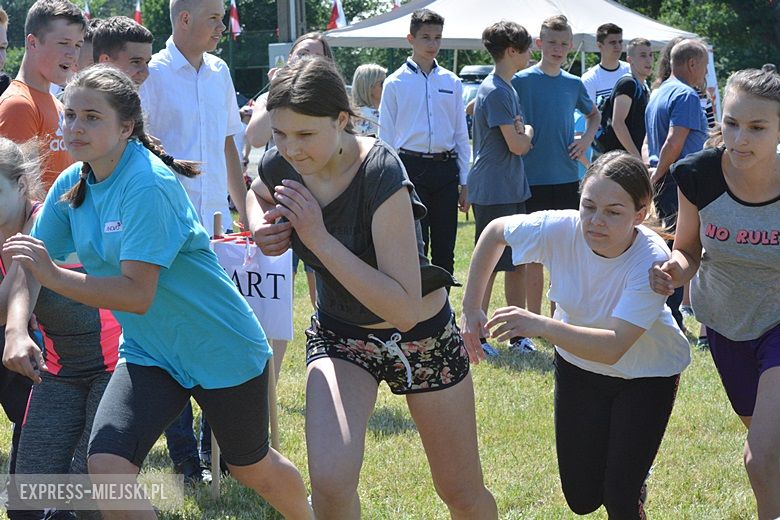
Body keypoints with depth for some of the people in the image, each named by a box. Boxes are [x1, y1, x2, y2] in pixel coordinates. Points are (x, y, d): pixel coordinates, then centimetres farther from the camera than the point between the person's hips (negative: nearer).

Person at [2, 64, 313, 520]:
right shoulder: (71, 185, -4)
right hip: (148, 353, 6)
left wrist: (54, 275, -40)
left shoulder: (147, 184, -27)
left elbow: (137, 295, -32)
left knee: (254, 469, 16)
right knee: (106, 462, -17)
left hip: (220, 349, -6)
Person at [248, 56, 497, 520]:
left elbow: (404, 307, -34)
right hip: (339, 334, 3)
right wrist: (263, 228, -9)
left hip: (421, 336, -3)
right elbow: (257, 195, 14)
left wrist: (319, 239, -36)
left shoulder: (381, 177, -30)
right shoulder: (282, 165, -14)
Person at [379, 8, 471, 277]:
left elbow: (461, 135, 13)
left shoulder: (452, 82, 9)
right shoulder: (395, 83, 1)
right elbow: (386, 138, 3)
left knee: (445, 249, 6)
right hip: (411, 167, -3)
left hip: (446, 169, 3)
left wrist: (464, 182, 9)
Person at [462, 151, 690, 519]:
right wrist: (471, 308, -9)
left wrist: (540, 326, -55)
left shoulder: (652, 261, -35)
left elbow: (613, 347, -44)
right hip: (578, 363, 3)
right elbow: (495, 232, -6)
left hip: (646, 374, -3)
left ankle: (634, 473, 25)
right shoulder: (560, 229, -27)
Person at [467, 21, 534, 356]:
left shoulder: (507, 89, 15)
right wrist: (527, 131, 1)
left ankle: (518, 334, 19)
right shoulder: (495, 92, -16)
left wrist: (520, 131, 2)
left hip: (513, 190, 9)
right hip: (493, 193, -9)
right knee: (488, 266, -3)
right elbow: (518, 146, -18)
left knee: (518, 264, 12)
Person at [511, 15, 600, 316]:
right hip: (533, 179, -4)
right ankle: (534, 317, 9)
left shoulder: (573, 84, 8)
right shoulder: (521, 81, -5)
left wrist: (587, 138, 8)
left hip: (567, 178, 4)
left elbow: (594, 115, 26)